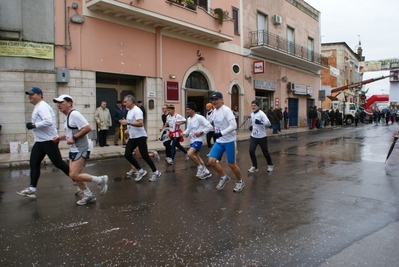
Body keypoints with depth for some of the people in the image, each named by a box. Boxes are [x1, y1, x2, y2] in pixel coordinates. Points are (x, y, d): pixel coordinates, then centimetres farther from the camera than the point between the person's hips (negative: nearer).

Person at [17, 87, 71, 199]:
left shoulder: (42, 106, -16)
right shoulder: (37, 107, 17)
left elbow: (48, 121, -30)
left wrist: (33, 125, -23)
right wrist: (33, 125, 11)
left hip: (49, 140, -10)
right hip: (40, 141, 10)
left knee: (58, 163, -3)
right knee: (34, 163, 8)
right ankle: (32, 188, 14)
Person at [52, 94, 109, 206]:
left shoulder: (74, 114, -15)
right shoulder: (67, 117, 15)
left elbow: (87, 128, -24)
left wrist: (74, 138, -23)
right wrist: (60, 138, 10)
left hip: (81, 150, -10)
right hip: (74, 150, 10)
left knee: (74, 175, -12)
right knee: (73, 175, 9)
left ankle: (101, 180, 2)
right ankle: (89, 195, 21)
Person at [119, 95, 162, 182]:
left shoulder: (136, 110, -17)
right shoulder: (129, 111, 13)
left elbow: (140, 123, -29)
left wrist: (127, 123, -27)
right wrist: (129, 130, 12)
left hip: (140, 137, -9)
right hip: (132, 137, 9)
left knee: (144, 156, -4)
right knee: (127, 154, 2)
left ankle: (156, 172, 12)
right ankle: (140, 170, 14)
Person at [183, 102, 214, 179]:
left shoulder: (199, 117, -14)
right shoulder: (188, 119, 10)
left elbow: (210, 127, -16)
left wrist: (200, 132, -20)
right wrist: (183, 133, 0)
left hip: (198, 140, -9)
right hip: (192, 140, 9)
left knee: (190, 154, -25)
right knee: (197, 157, 14)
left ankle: (200, 167, -4)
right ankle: (206, 172, 27)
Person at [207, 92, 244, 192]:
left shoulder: (226, 110, -17)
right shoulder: (214, 111, 8)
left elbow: (233, 126, -24)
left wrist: (221, 133, -28)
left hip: (229, 141, -7)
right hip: (219, 141, 7)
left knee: (231, 164, 2)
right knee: (211, 161, -4)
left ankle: (240, 182, 28)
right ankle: (224, 177, 19)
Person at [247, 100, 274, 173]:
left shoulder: (261, 114, -16)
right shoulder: (252, 114, 7)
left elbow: (268, 123, -27)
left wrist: (260, 122, -41)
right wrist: (251, 126, 6)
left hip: (262, 137, -5)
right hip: (253, 136, 5)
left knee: (265, 152, 8)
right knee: (251, 151, -6)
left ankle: (270, 165, 32)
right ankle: (254, 166, 10)